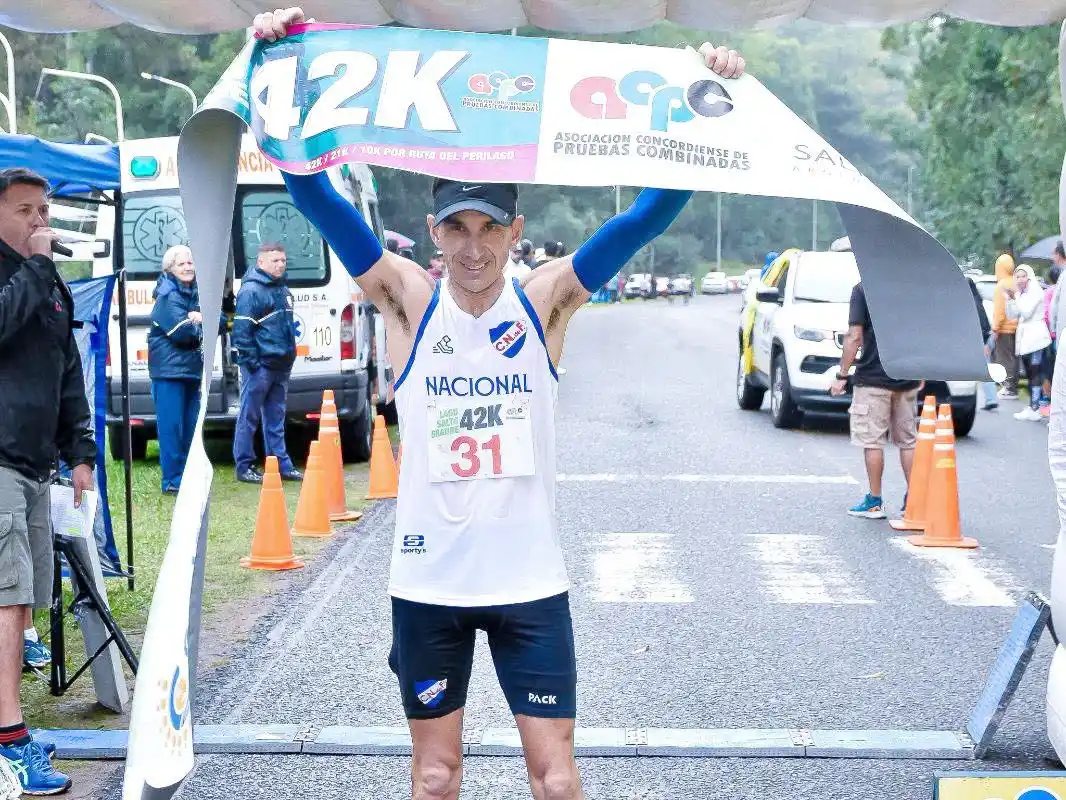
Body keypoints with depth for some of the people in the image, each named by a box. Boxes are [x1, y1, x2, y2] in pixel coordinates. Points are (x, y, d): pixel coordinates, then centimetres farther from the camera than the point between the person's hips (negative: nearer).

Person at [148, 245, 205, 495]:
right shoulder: (168, 296, -10)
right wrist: (201, 324, -3)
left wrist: (198, 320, -11)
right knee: (172, 425, -7)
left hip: (192, 369, 8)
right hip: (169, 369, -8)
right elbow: (180, 331, -19)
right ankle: (172, 480, -5)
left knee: (190, 425, 12)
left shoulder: (196, 293, 14)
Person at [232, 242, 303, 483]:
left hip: (281, 365, 9)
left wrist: (289, 355, 20)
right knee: (249, 418, -1)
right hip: (260, 366, -9)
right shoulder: (251, 291, -12)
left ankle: (282, 464, 17)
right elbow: (241, 330, -16)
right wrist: (251, 362, -19)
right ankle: (245, 467, 3)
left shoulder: (283, 290, 16)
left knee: (276, 418, 13)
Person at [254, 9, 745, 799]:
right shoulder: (408, 302, -5)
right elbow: (320, 201, -13)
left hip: (530, 580, 0)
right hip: (428, 581, 0)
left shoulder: (546, 300, -4)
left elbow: (647, 217, -12)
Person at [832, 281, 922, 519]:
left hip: (872, 378, -4)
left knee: (872, 441, 2)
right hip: (907, 382, 5)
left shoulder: (863, 289, -8)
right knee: (908, 441, 11)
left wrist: (842, 375, -6)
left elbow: (855, 337, -12)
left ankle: (874, 502, 5)